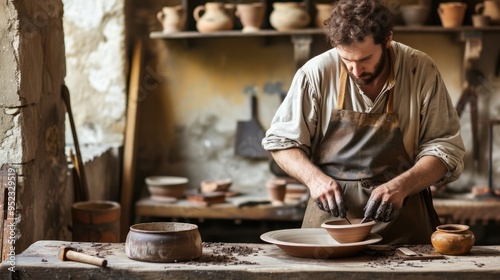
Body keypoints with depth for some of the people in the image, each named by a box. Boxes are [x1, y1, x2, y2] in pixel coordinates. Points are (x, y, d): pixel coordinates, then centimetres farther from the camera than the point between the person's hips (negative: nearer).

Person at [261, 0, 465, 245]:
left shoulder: (420, 71, -2)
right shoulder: (316, 73, -3)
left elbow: (446, 149, 2)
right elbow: (281, 141, 7)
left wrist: (401, 186, -15)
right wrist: (314, 177, -11)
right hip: (329, 216, 0)